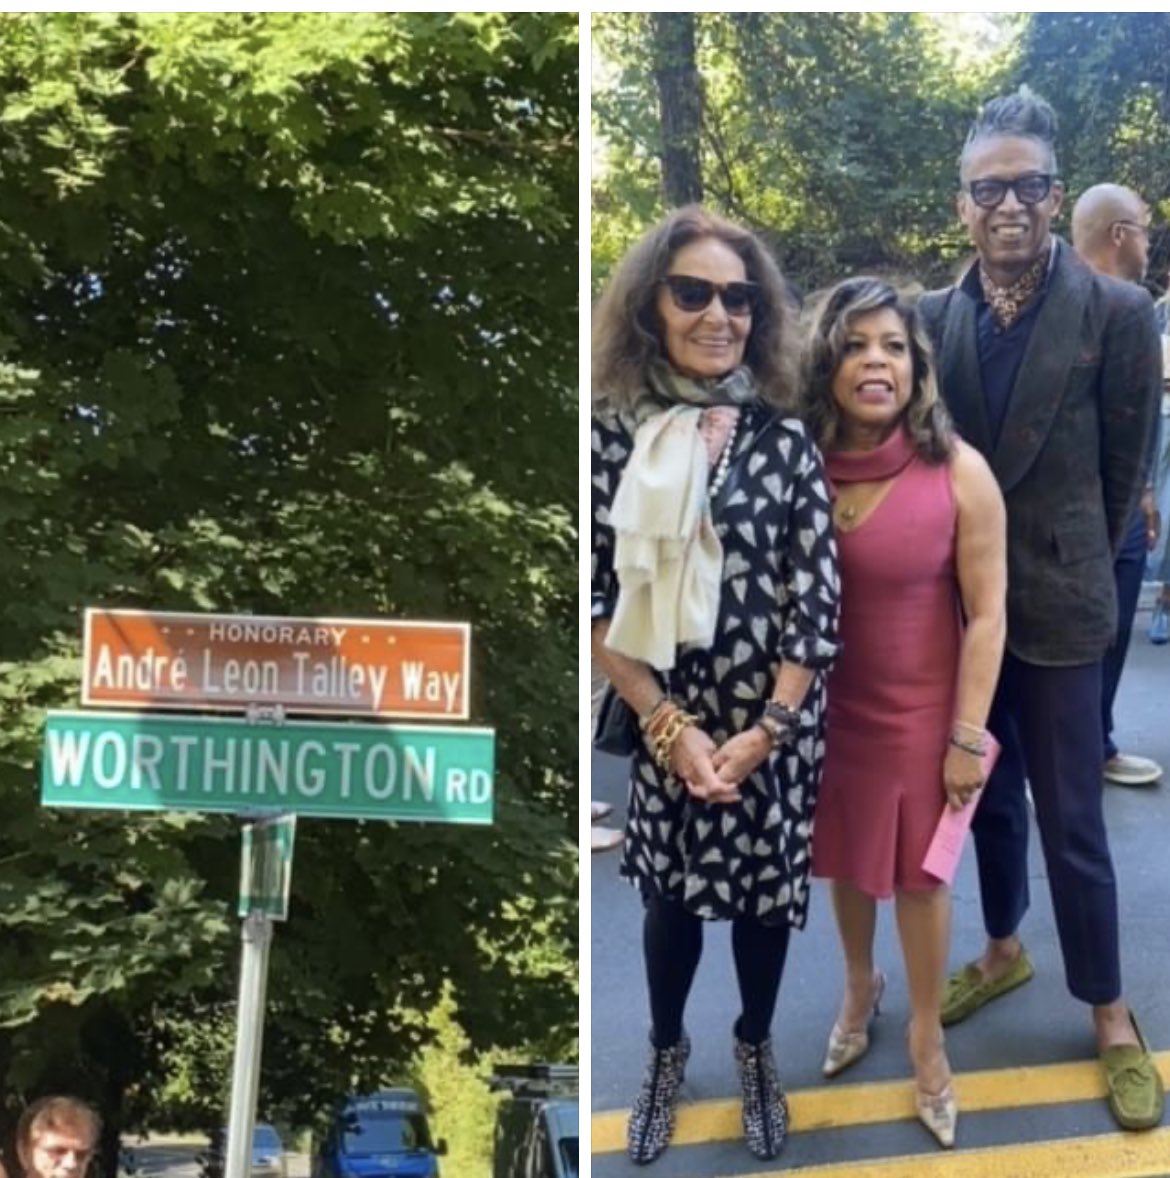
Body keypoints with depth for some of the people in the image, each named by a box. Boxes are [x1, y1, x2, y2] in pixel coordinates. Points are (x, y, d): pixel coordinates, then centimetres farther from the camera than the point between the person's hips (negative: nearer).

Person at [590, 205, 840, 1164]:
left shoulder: (786, 439, -5)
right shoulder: (613, 433, -7)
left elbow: (818, 601, -6)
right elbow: (595, 599, -8)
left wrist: (763, 730, -11)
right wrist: (667, 725, -12)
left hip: (778, 722, 1)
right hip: (667, 717, 0)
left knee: (765, 888, 15)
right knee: (672, 894, 14)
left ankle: (755, 1046, 40)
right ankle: (666, 1049, 40)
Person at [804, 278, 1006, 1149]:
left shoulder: (960, 473, -17)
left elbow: (987, 614, -12)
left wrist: (968, 736, -11)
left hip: (919, 712, -3)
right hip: (826, 708, 3)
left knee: (919, 872, 12)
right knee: (846, 859, 21)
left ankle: (926, 1034, 34)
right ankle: (859, 987, 48)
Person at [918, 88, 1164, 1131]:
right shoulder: (936, 318, 0)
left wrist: (1068, 567, 9)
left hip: (1056, 604, -3)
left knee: (1070, 822, 3)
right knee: (990, 799, 18)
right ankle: (1004, 950, 39)